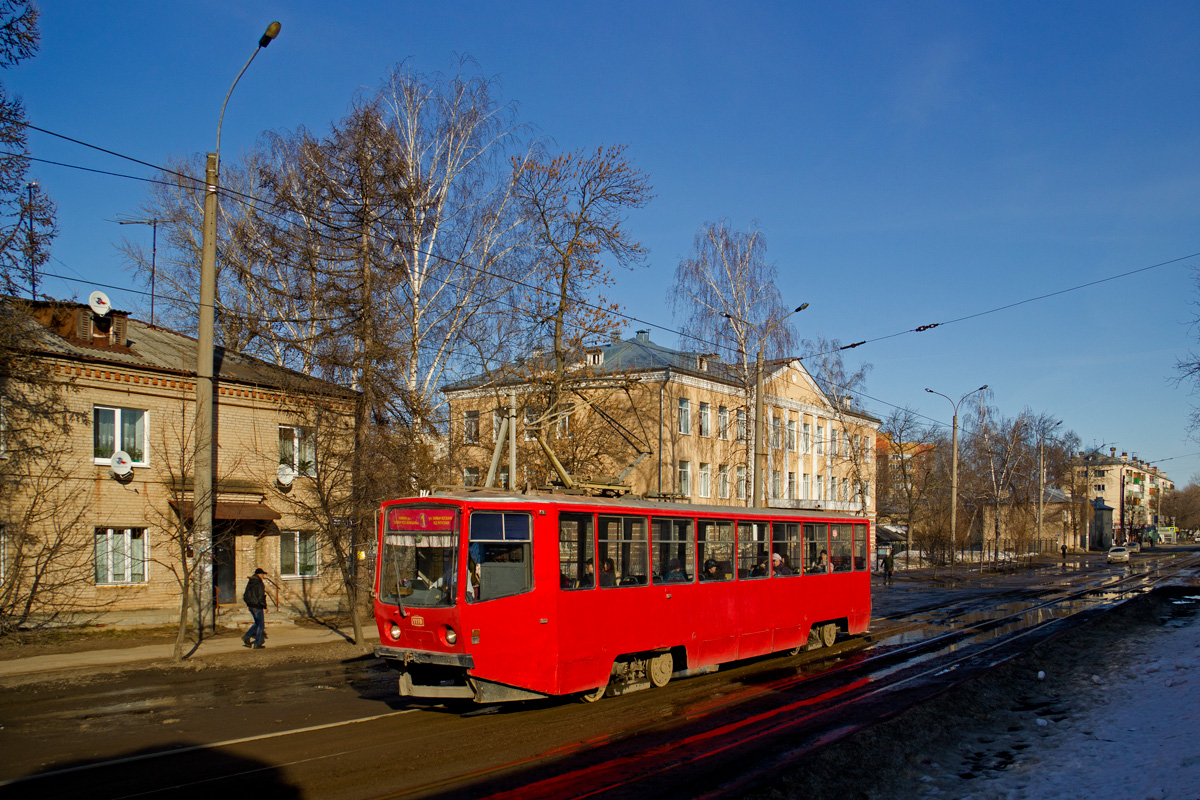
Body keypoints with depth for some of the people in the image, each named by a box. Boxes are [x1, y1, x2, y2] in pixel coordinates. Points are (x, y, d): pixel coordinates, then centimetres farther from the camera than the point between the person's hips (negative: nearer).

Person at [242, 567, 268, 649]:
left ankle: (246, 637, 6)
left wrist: (248, 603, 26)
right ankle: (257, 644, 5)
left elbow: (245, 595, 15)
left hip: (250, 606, 8)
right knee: (261, 625, 4)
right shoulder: (260, 584, -16)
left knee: (257, 623, 21)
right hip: (257, 606, -8)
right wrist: (265, 607, -12)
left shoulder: (249, 583, 8)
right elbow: (261, 597, -20)